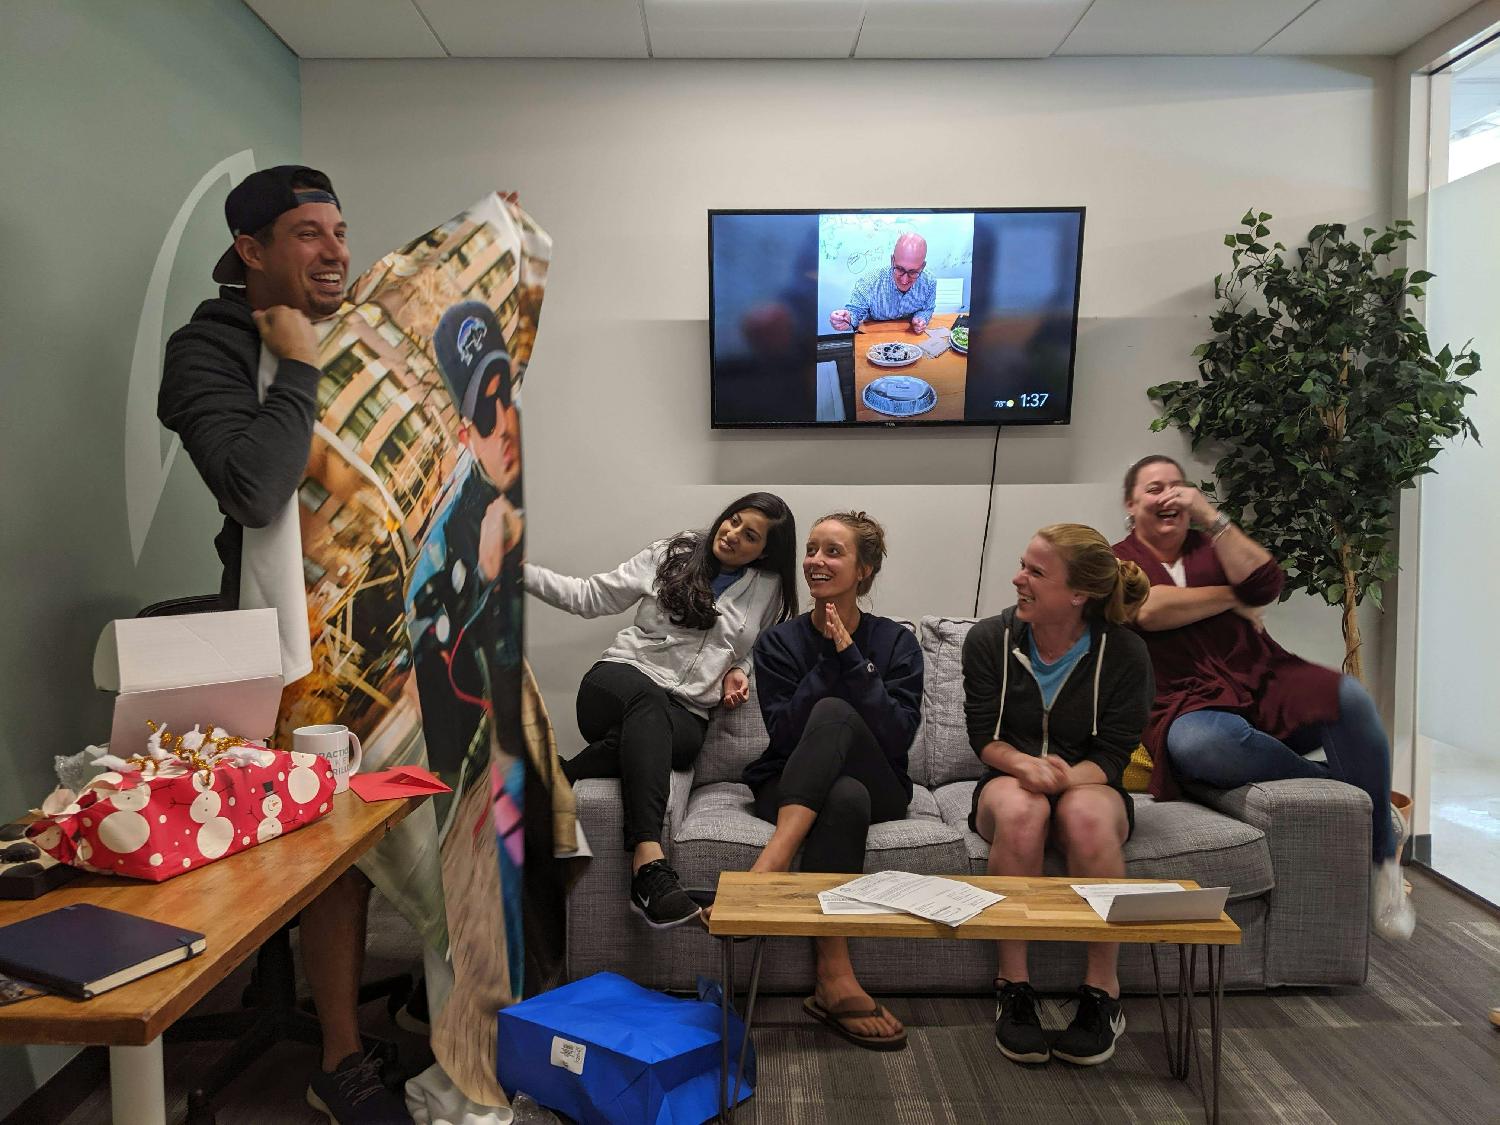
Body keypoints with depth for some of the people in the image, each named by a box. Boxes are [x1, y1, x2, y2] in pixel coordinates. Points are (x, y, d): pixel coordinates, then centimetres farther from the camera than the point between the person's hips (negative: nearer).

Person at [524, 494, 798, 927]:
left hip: (687, 714, 2)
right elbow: (589, 597, 11)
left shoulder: (769, 590, 16)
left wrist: (738, 671, 6)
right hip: (620, 678, -1)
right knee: (646, 697, -41)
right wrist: (521, 571, 1)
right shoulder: (671, 555, 11)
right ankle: (649, 862, -55)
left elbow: (756, 651, 30)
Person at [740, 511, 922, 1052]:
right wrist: (829, 657, -13)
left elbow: (898, 737, -10)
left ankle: (767, 867, -43)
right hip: (791, 790, 1)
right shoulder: (778, 642, 5)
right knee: (844, 798, -37)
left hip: (877, 787, 0)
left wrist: (851, 655, -17)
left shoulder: (896, 642, 4)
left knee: (834, 712, -31)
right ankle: (835, 980, -40)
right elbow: (783, 733, -8)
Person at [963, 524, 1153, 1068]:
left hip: (1085, 785, 0)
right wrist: (1024, 764, -25)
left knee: (1086, 814, -38)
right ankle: (1013, 987, -25)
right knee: (1020, 810, -37)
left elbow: (1112, 756, -8)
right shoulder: (989, 639, -5)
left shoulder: (1123, 653, -8)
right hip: (1009, 781, 1)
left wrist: (1065, 777, -30)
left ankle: (1102, 993, -22)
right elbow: (984, 737, -3)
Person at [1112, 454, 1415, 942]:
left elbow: (1265, 584, 1)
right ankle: (1342, 786, -18)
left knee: (1349, 696, -28)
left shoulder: (1213, 545, 22)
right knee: (1198, 744, -40)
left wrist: (1211, 517, -2)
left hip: (1266, 682, 4)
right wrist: (1232, 597, 1)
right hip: (1192, 704, -4)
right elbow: (1148, 609, -12)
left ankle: (1381, 854, -8)